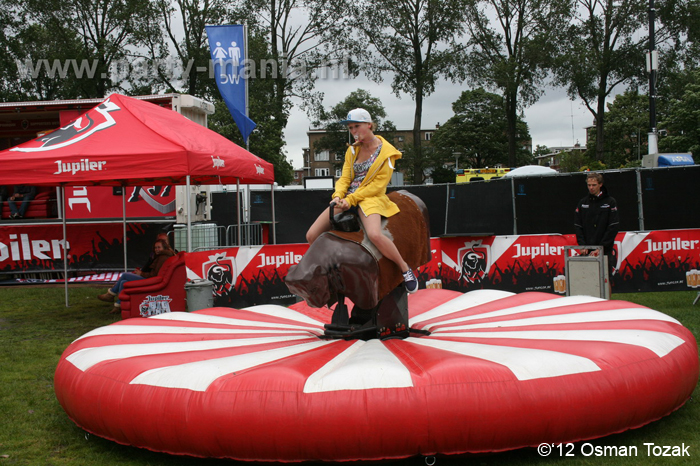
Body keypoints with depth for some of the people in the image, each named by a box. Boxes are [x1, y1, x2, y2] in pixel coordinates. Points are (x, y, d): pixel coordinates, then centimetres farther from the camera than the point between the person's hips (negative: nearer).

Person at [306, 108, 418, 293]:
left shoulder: (386, 152, -4)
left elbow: (378, 184, -10)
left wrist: (351, 199, -17)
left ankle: (405, 269, -16)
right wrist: (338, 196, -11)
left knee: (374, 234, -37)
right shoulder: (352, 150, 15)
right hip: (347, 199, 7)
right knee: (312, 236, -4)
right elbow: (344, 178, 11)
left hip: (371, 198, -6)